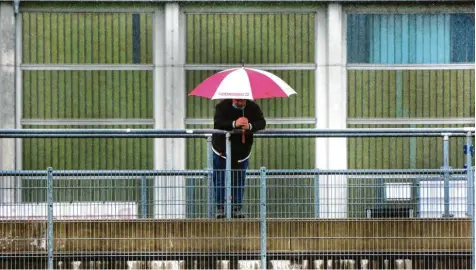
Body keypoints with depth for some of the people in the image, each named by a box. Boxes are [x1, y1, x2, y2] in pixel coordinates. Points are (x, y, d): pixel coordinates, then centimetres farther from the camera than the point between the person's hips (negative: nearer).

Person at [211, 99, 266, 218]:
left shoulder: (253, 108, -4)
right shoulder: (222, 106, -11)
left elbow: (262, 123, -14)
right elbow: (217, 123, -26)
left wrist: (250, 126, -35)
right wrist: (234, 124, -40)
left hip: (242, 153, 2)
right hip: (222, 151, -2)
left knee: (239, 181, 3)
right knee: (220, 181, -1)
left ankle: (237, 208, 10)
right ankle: (220, 208, 6)